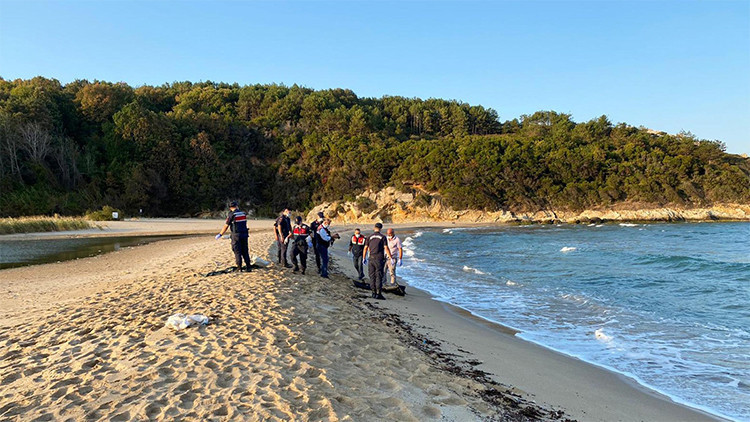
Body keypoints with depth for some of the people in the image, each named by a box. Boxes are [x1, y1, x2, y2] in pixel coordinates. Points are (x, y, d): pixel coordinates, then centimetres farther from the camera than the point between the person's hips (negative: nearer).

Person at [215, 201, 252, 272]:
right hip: (244, 234, 4)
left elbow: (226, 226, -4)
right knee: (245, 251, 10)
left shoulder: (231, 215, -8)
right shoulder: (244, 214, 6)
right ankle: (248, 267, 8)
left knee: (237, 252, 3)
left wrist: (220, 234, 5)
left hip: (236, 235, -4)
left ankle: (239, 267, 2)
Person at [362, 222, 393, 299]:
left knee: (372, 276, 10)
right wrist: (391, 258, -6)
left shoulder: (369, 237, 7)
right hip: (379, 259, -3)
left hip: (371, 258, 3)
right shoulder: (383, 237, 0)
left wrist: (364, 258, 15)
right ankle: (378, 294, -7)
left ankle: (374, 293, 11)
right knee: (379, 277, -3)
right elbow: (386, 248, -8)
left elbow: (365, 248, 5)